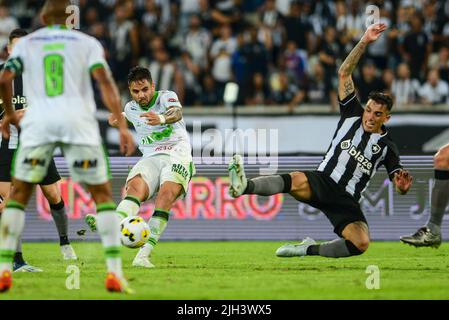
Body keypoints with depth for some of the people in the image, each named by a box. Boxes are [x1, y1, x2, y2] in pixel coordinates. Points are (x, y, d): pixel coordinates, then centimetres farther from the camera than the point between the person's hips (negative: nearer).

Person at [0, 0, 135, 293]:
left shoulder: (26, 43, 17)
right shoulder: (87, 42, 14)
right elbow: (105, 81, 0)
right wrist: (122, 126, -5)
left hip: (38, 122, 1)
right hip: (78, 121, -1)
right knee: (102, 194, 8)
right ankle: (114, 272, -4)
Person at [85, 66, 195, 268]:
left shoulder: (166, 97, -2)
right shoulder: (131, 108, 14)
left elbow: (177, 112, -27)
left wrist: (162, 118, -51)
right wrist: (117, 120, 15)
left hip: (177, 155, -3)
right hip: (150, 159, 3)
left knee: (166, 194, -30)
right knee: (135, 186, -29)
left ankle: (144, 254, -38)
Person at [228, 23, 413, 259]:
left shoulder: (386, 147, 10)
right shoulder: (352, 115, 11)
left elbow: (400, 185, 9)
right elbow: (344, 74, 5)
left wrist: (402, 185, -17)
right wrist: (364, 42, -4)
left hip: (347, 201, 1)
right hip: (323, 182, -1)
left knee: (361, 243, -27)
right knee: (297, 180, -37)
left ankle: (310, 250, -6)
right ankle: (245, 186, -66)